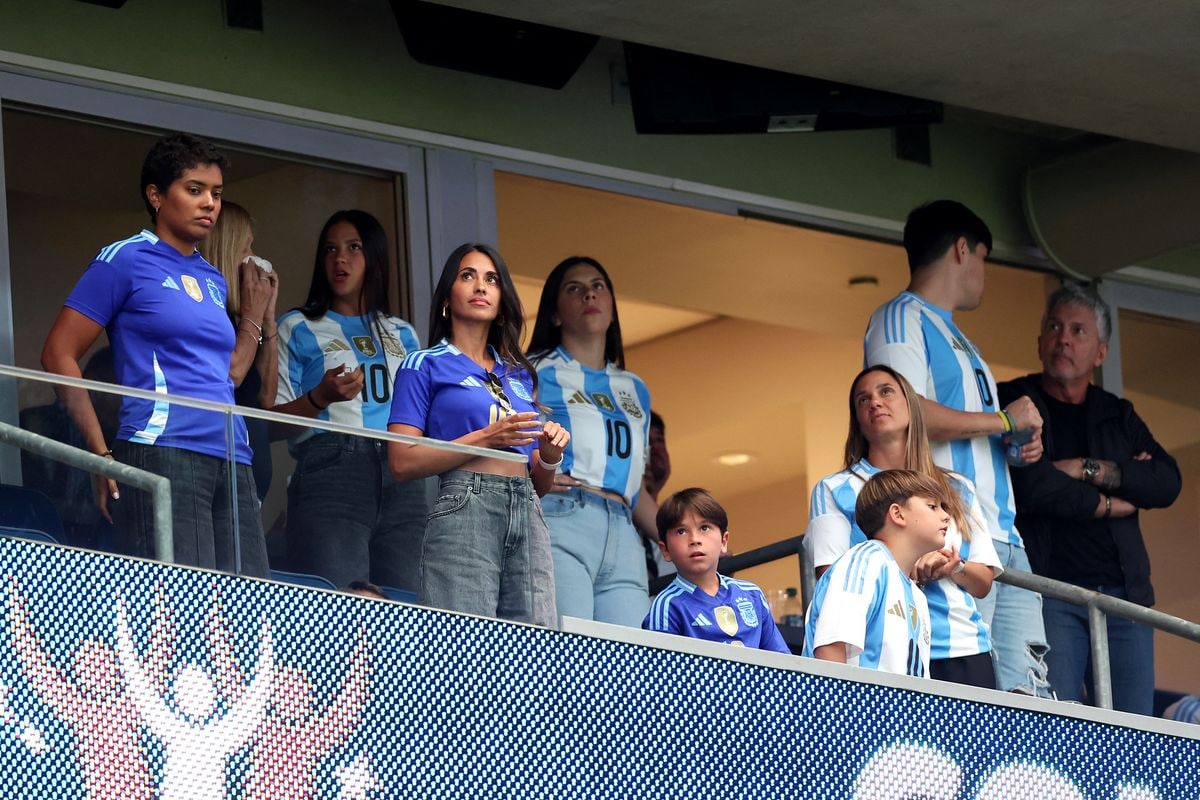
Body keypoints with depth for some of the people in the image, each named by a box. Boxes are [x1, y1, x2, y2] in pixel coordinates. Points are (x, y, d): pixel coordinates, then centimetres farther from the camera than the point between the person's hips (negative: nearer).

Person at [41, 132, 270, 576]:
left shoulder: (212, 279, 23)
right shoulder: (125, 260, 3)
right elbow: (59, 355, -1)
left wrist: (253, 317, 24)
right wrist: (102, 453, -6)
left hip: (232, 461, 7)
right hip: (163, 453, -7)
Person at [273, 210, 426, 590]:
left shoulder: (402, 334, 24)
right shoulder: (298, 328, 12)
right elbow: (274, 419, 3)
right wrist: (320, 397, -14)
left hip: (402, 483, 4)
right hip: (330, 472, -4)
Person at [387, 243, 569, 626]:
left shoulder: (520, 374, 23)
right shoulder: (425, 366, 9)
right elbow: (402, 462, -4)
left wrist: (550, 454, 3)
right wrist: (485, 438, -10)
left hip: (527, 517, 5)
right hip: (464, 510, -5)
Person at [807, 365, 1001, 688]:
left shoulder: (958, 489, 18)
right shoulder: (834, 491, 9)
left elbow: (983, 582, 14)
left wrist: (953, 568, -8)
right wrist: (911, 572, -13)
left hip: (964, 651, 3)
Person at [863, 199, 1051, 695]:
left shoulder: (958, 339, 29)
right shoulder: (902, 319, 0)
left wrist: (1020, 443, 12)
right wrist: (1002, 421, -7)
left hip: (1004, 539, 9)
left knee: (1028, 693, -1)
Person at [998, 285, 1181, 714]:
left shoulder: (1118, 416, 21)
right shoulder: (1012, 403, 6)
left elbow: (1168, 482, 5)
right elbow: (1029, 485, -12)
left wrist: (1089, 469, -6)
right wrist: (1108, 504, 0)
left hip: (1123, 595, 5)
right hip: (1049, 594, -5)